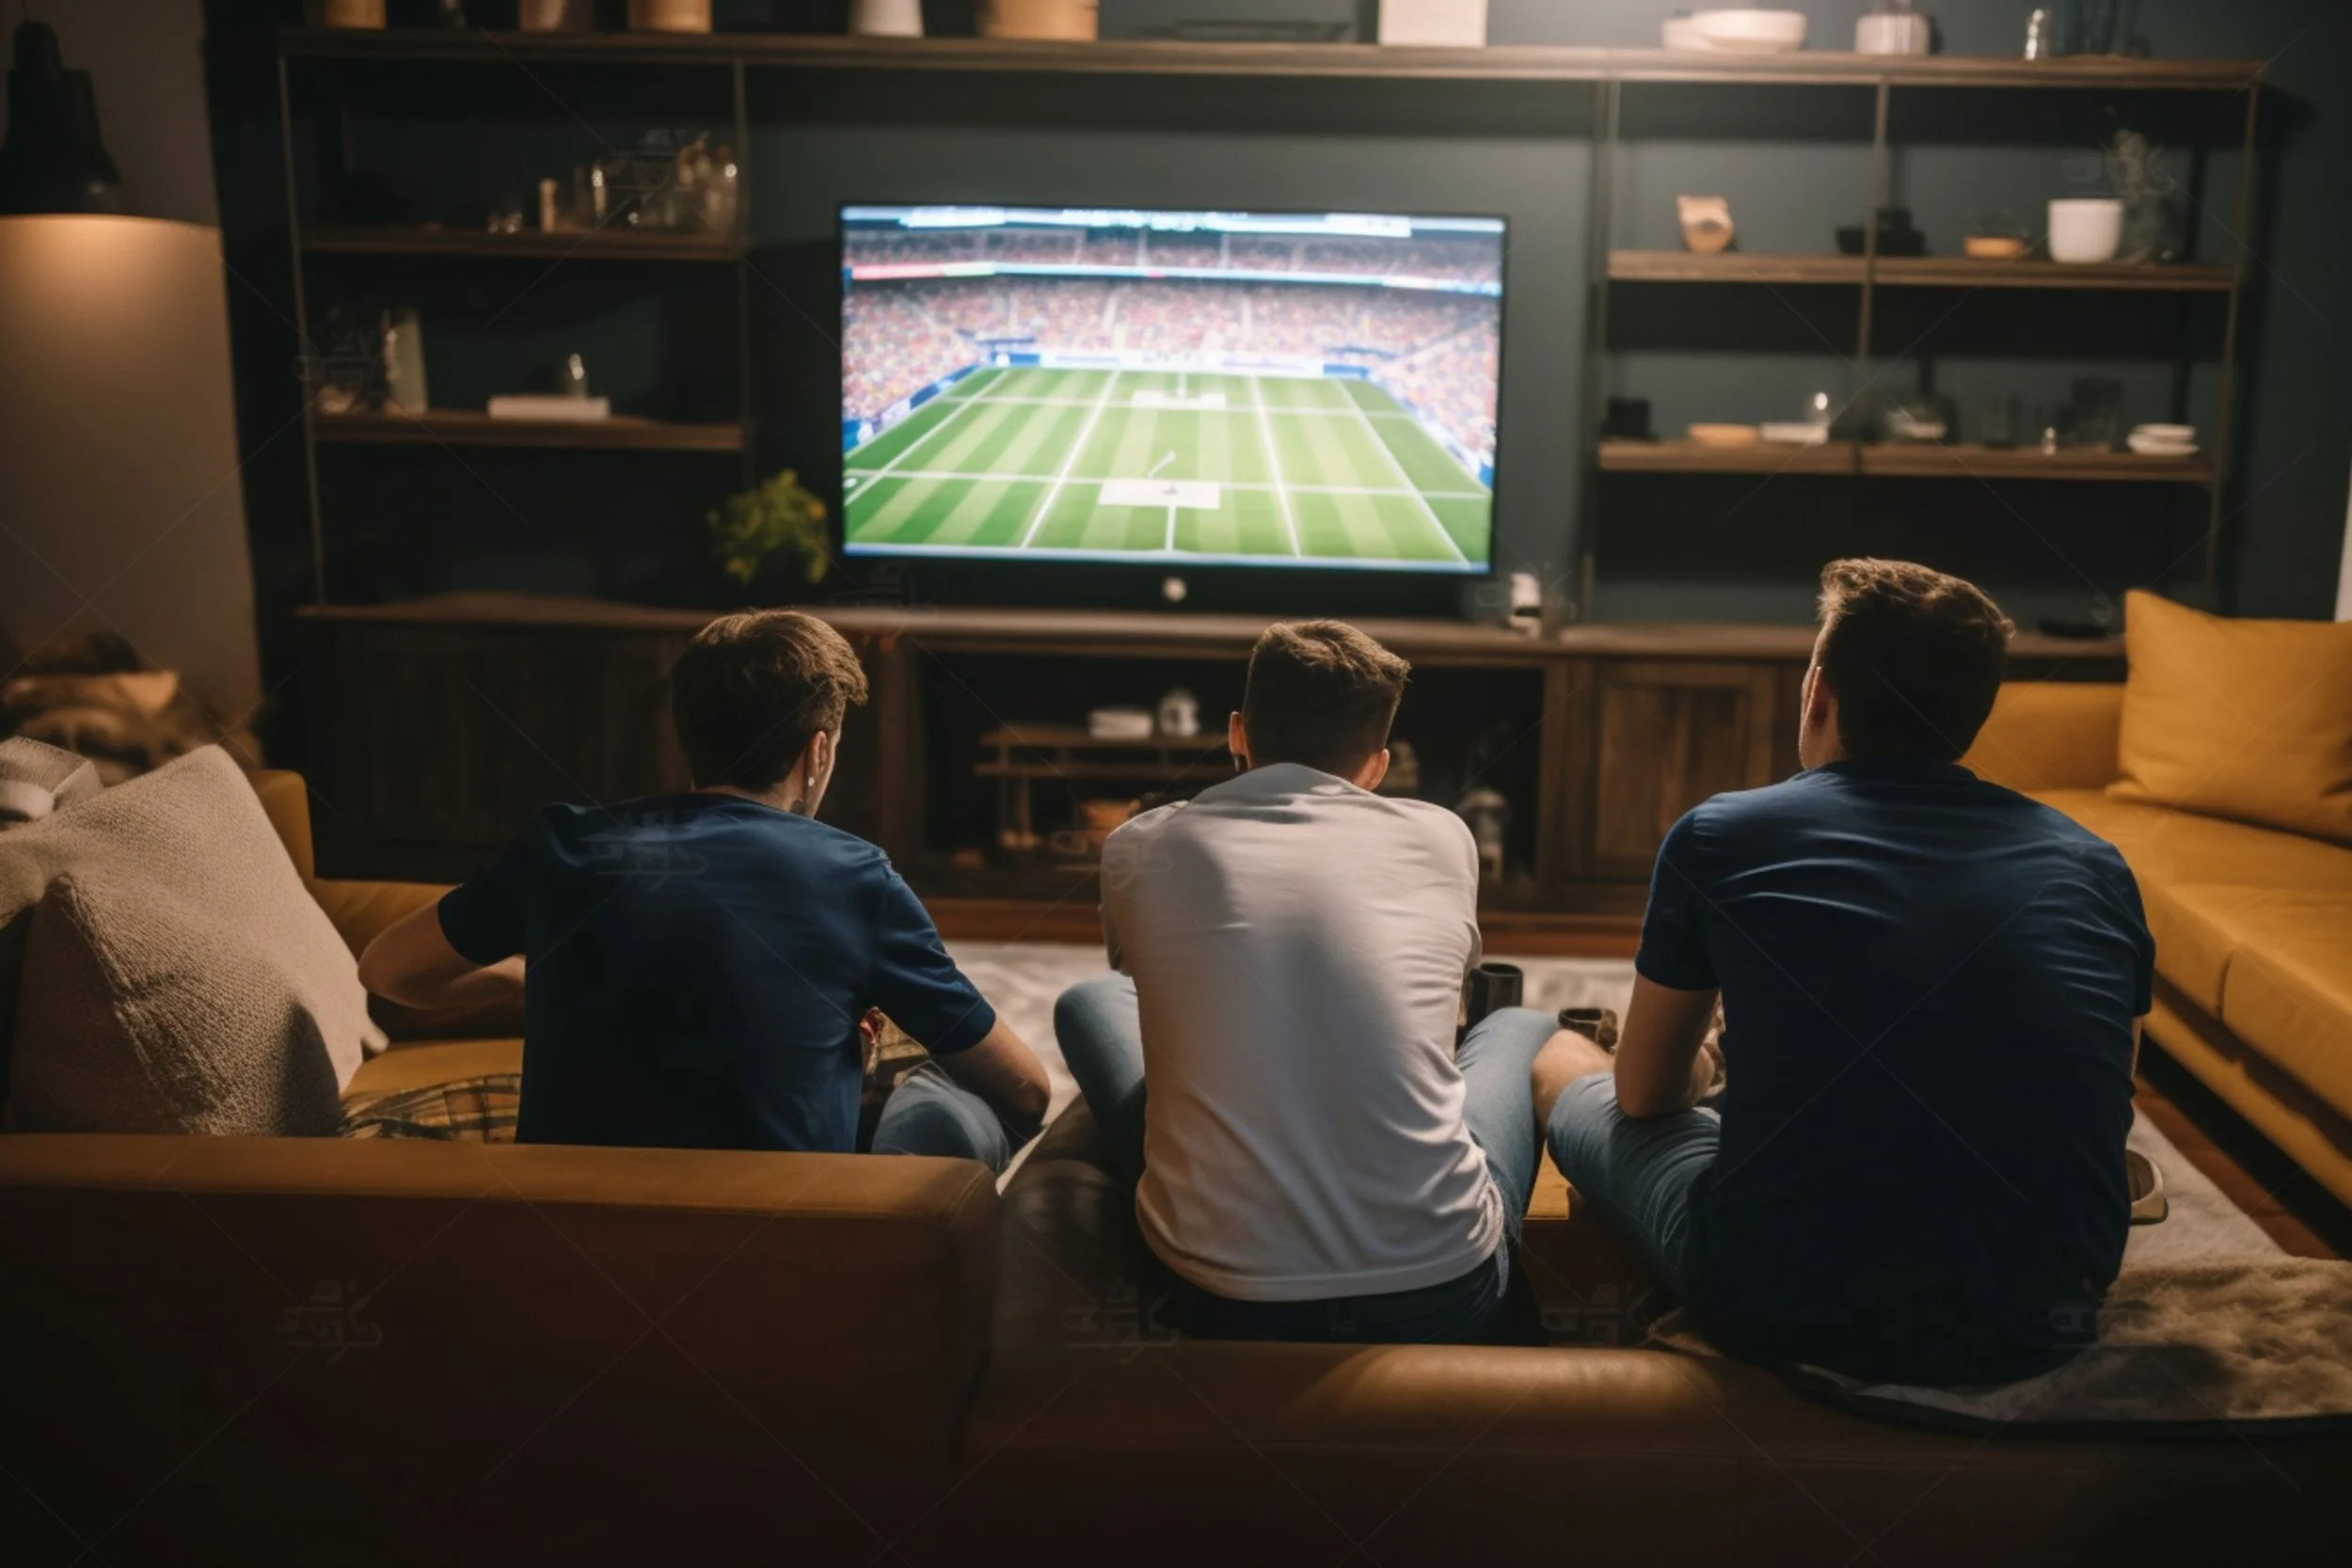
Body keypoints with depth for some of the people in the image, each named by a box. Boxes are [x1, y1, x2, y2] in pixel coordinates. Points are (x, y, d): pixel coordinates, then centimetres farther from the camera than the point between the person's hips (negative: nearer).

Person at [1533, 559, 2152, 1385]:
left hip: (1786, 1312, -3)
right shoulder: (2095, 868, 3)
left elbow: (1644, 1094, 10)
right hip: (2039, 1326, 4)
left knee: (1561, 1062, 24)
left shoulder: (1718, 836, -3)